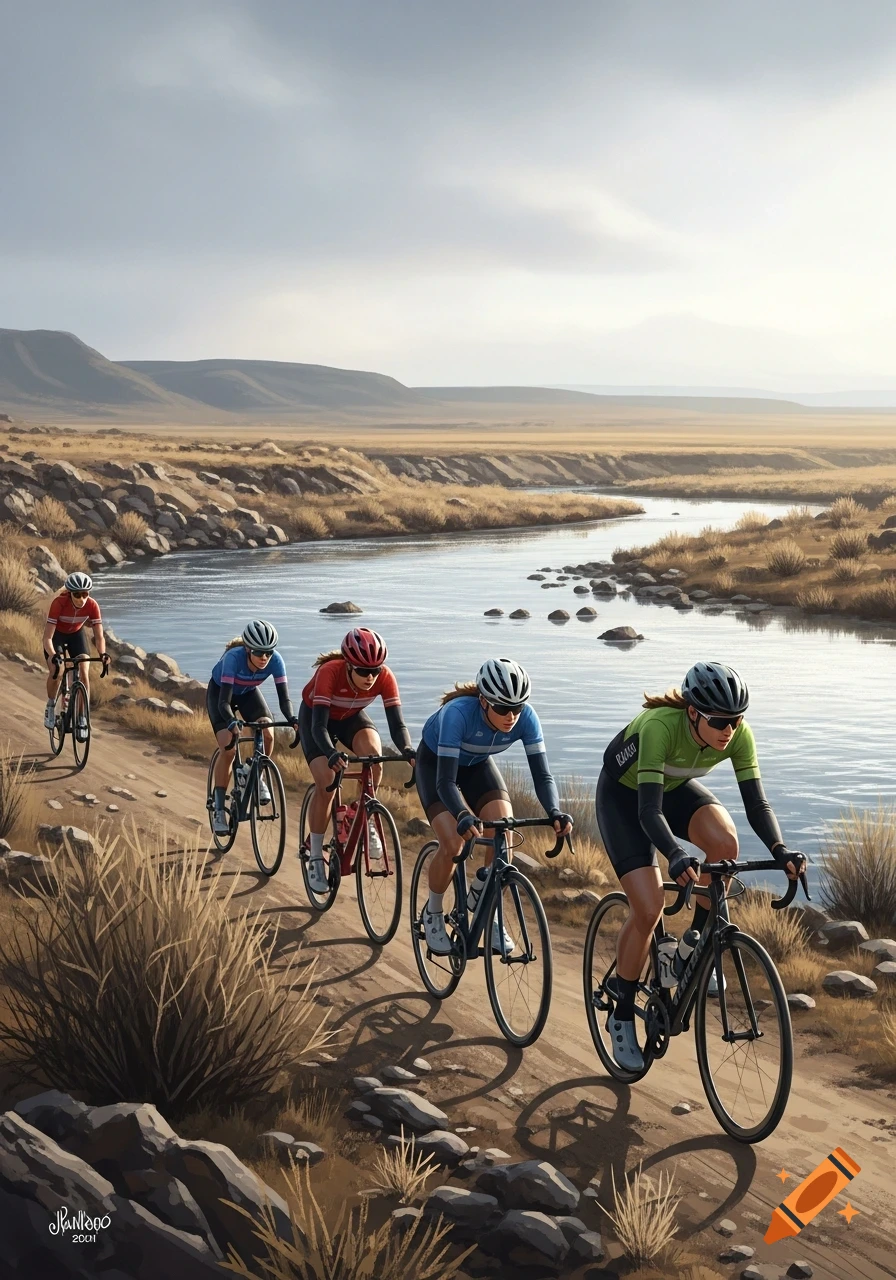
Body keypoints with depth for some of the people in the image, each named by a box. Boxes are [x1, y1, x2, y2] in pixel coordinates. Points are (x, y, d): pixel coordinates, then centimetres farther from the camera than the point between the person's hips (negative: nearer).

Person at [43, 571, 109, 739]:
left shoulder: (92, 605, -28)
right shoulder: (59, 603, -35)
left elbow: (99, 636, -28)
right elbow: (47, 637, -37)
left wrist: (103, 654, -47)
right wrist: (53, 656, -54)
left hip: (76, 634, 2)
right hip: (56, 635, -2)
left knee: (84, 675, -14)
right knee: (57, 672, -24)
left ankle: (82, 720, -5)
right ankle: (51, 706, 3)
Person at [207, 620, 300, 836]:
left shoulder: (275, 661, -30)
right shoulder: (234, 657, -39)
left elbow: (284, 697, -31)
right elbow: (224, 700, -42)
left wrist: (293, 719, -51)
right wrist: (232, 722, -61)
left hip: (248, 692, 3)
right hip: (219, 691, -3)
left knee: (267, 733, -24)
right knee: (228, 748, -19)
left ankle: (257, 777, 3)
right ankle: (219, 809, -8)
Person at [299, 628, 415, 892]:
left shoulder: (385, 677, -30)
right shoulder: (329, 672, -38)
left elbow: (397, 724, -32)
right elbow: (319, 725, -41)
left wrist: (407, 750, -52)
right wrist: (332, 753, -60)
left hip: (352, 716, 2)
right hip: (315, 715, -2)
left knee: (373, 754, -30)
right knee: (326, 784, -18)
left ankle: (366, 821, -7)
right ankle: (316, 858, -1)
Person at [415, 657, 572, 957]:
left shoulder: (525, 717, -28)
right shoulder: (458, 713, -39)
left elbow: (542, 774, -28)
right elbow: (445, 781, -41)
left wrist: (554, 812, -47)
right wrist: (464, 816, -59)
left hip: (477, 765, 4)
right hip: (435, 763, -4)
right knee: (453, 843, -21)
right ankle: (433, 914, 6)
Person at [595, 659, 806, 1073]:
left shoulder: (738, 734, -24)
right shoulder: (660, 725, -39)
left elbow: (756, 802, -25)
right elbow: (649, 810, -43)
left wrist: (780, 849, -43)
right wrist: (677, 856, -60)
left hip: (676, 789, 5)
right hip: (623, 795, -4)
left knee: (725, 840, -29)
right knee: (648, 909, -16)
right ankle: (622, 1016, 5)